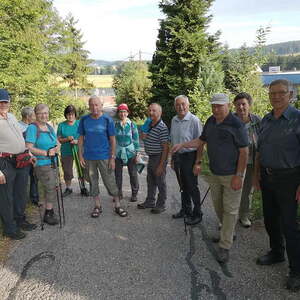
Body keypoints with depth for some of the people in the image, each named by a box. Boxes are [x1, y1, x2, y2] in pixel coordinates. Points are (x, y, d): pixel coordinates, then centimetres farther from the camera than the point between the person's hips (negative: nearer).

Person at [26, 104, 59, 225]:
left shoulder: (50, 127, 11)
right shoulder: (32, 128, -12)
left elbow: (56, 143, 20)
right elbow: (29, 148, -20)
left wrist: (56, 148, -2)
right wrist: (46, 153, -22)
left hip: (52, 163, 8)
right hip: (41, 164, -7)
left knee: (50, 189, 15)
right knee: (51, 189, -6)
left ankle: (48, 210, 30)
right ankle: (48, 214, 10)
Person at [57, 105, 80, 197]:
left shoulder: (79, 123, 0)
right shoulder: (61, 125, 3)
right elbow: (59, 139, 4)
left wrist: (77, 141, -17)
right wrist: (67, 139, -14)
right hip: (66, 152, 1)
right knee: (67, 171, 9)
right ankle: (68, 188, 27)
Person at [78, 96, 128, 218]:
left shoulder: (107, 120, -4)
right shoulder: (84, 120, 2)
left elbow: (112, 140, -3)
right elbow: (81, 138, 7)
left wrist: (113, 158, -7)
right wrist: (80, 155, 1)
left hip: (104, 157, -2)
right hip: (89, 157, 3)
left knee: (110, 182, 1)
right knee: (93, 182, 11)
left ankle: (117, 206, 15)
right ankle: (97, 206, 25)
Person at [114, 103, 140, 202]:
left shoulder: (132, 125, -3)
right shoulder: (115, 125, 1)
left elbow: (136, 140, -1)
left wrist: (137, 153, -3)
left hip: (130, 153, -1)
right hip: (118, 153, 2)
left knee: (133, 174, 5)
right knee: (118, 174, 8)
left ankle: (134, 194, 20)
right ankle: (118, 193, 24)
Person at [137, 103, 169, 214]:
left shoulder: (162, 127, -19)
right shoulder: (149, 124, 7)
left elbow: (165, 148, -20)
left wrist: (161, 164, -21)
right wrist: (144, 136, -3)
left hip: (159, 158, -8)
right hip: (151, 158, 8)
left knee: (160, 183, 6)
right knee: (150, 182, 20)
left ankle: (161, 205, 20)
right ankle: (150, 201, 35)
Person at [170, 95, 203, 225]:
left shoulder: (194, 120, -14)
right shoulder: (174, 120, 7)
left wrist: (197, 162, -17)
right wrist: (172, 158, 16)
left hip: (189, 157, -7)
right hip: (177, 157, 7)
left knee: (192, 187, 2)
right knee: (183, 186, 19)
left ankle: (197, 214, 17)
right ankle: (185, 209, 35)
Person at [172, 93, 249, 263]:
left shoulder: (237, 125, -17)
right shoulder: (210, 122, 5)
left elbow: (244, 152, -16)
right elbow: (201, 141, 17)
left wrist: (239, 176, -18)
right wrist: (182, 145, 5)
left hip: (232, 175, -7)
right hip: (215, 173, 7)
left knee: (230, 209, 1)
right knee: (218, 206, 17)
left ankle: (225, 247, 9)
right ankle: (229, 233, 39)